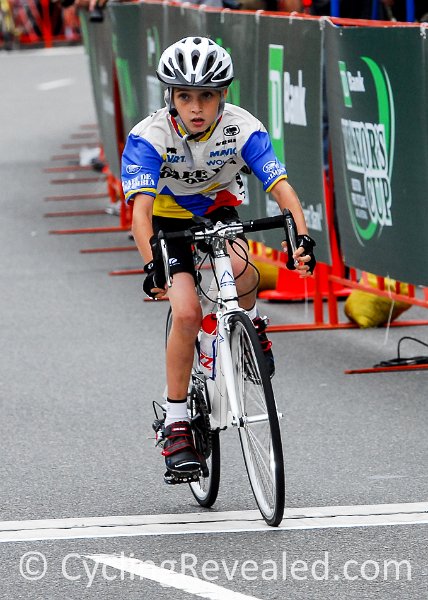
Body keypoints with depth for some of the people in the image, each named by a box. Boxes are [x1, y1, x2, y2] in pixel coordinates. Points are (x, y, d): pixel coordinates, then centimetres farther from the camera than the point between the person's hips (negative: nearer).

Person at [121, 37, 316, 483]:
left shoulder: (242, 128, -25)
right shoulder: (149, 137, -30)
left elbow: (280, 186, -32)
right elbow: (140, 209, -39)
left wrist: (302, 237, -50)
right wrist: (153, 265, -55)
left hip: (218, 209, 1)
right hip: (168, 218, -1)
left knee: (238, 270, -33)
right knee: (187, 313, -21)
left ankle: (250, 322, 3)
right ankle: (176, 426, -10)